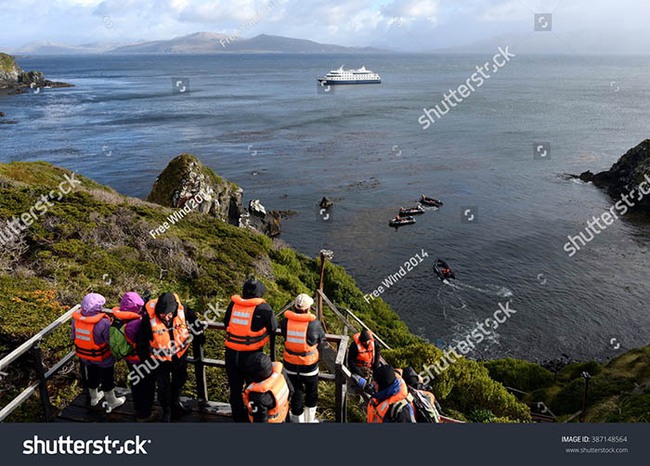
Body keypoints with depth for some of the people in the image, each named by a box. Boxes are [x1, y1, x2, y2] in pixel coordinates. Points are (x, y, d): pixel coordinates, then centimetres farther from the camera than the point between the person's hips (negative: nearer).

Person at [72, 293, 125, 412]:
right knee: (107, 379, 17)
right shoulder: (103, 322, -34)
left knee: (92, 376, 29)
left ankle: (94, 398, 51)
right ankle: (111, 403, 35)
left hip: (85, 356, 6)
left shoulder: (76, 318, -14)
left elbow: (74, 337, 0)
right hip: (103, 358, -6)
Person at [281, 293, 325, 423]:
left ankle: (297, 418, 38)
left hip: (290, 364, 2)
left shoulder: (285, 321, -15)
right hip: (309, 365, -2)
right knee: (311, 392, 22)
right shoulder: (314, 324, -21)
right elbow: (321, 339, -5)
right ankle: (309, 419, 36)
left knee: (297, 390, 22)